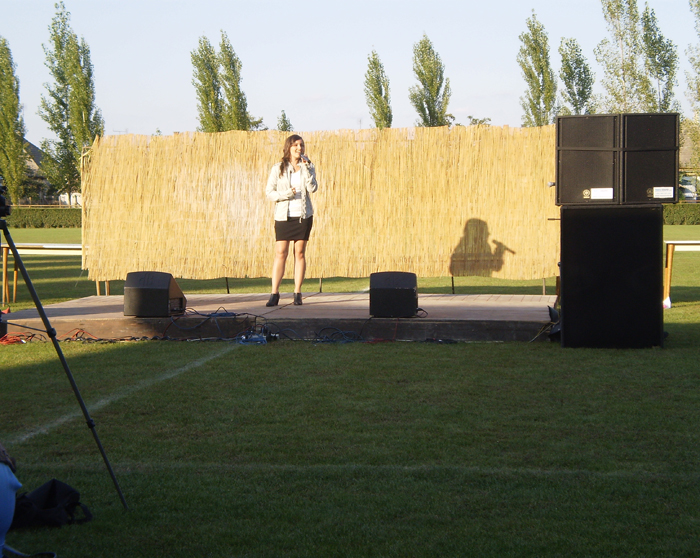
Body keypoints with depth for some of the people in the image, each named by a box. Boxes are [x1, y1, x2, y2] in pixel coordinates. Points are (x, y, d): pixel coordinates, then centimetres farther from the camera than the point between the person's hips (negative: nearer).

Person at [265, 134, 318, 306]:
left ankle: (297, 293, 7)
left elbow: (313, 188, -8)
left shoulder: (308, 167, 8)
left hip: (303, 215, 1)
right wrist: (286, 194, -14)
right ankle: (274, 294, -4)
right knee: (280, 253, -5)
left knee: (300, 253, 2)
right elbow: (269, 192, 0)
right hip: (283, 216, -1)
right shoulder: (278, 169, 4)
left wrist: (306, 168, -14)